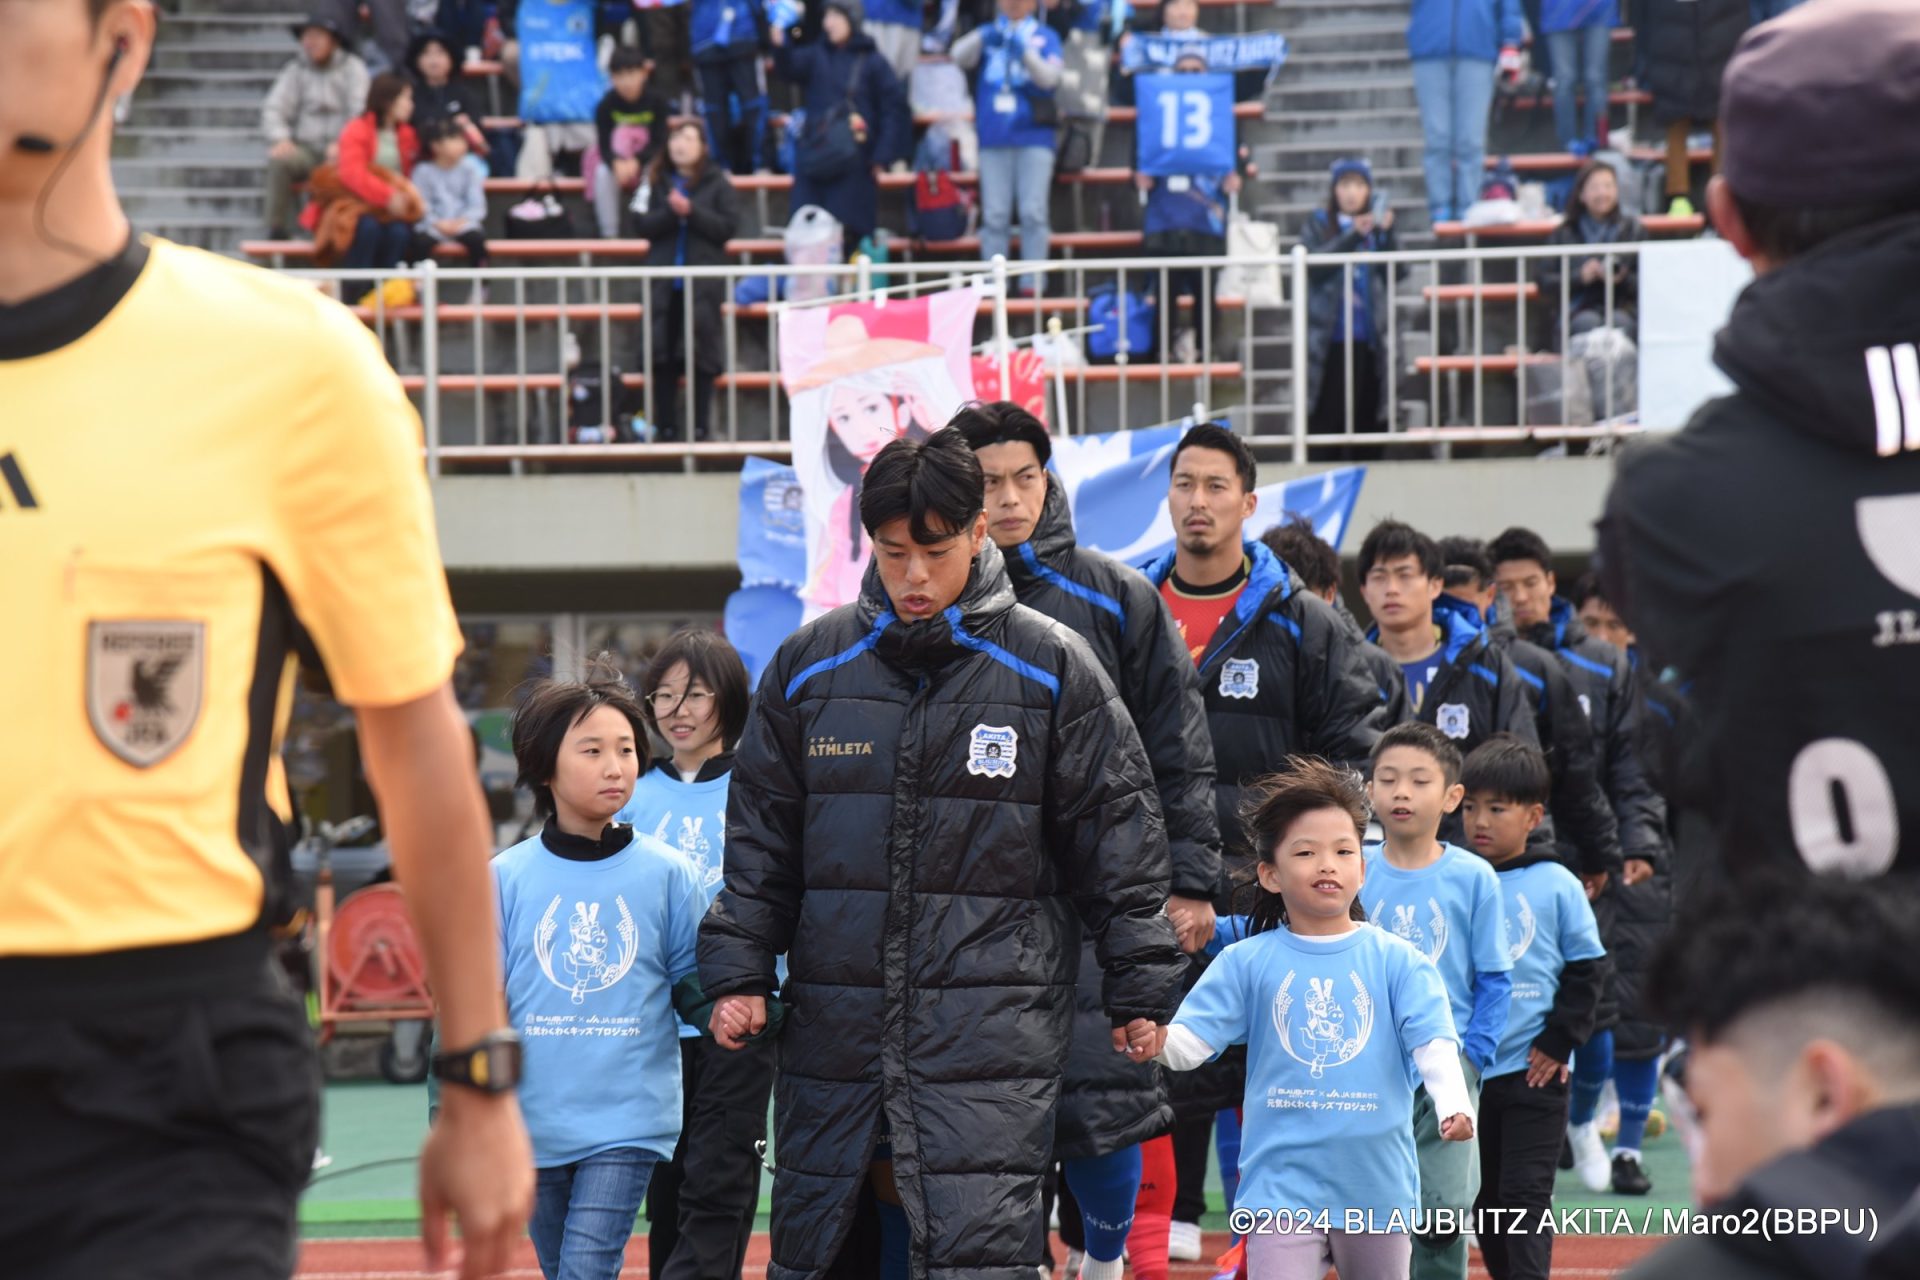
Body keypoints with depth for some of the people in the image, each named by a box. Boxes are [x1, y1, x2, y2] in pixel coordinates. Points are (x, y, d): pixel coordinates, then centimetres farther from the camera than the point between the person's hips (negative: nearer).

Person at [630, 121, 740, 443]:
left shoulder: (717, 184, 1)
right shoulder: (655, 181, 5)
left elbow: (729, 226, -6)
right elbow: (641, 223, -2)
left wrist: (691, 211, -14)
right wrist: (670, 211, -17)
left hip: (703, 282, -2)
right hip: (663, 280, 2)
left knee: (702, 353, 0)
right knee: (662, 355, 1)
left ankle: (700, 425, 5)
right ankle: (665, 424, 7)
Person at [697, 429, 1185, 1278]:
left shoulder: (1051, 668, 0)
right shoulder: (809, 666, 7)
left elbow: (1117, 836, 5)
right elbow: (760, 835, 13)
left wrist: (1141, 990, 4)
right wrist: (737, 969, 6)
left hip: (993, 1028, -3)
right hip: (835, 1013, 3)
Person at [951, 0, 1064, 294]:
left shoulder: (1045, 36, 7)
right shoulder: (987, 34, 12)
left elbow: (1050, 77, -6)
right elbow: (959, 57, -4)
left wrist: (1025, 52, -23)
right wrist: (982, 37, -24)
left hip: (1034, 137, -2)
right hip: (994, 138, 2)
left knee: (1033, 212, -6)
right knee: (994, 215, -1)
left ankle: (1034, 280, -3)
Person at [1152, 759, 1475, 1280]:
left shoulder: (1398, 962, 1)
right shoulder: (1245, 963, 1)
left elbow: (1434, 1042, -9)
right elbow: (1190, 1039, -5)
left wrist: (1453, 1106, -27)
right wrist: (1157, 1041, -28)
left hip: (1378, 1190, 1)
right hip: (1281, 1188, -1)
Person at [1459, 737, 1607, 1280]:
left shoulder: (1556, 885, -2)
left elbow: (1587, 967, 2)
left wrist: (1559, 1041, -6)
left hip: (1535, 1071, -3)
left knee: (1525, 1194, -7)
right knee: (1482, 1199, 11)